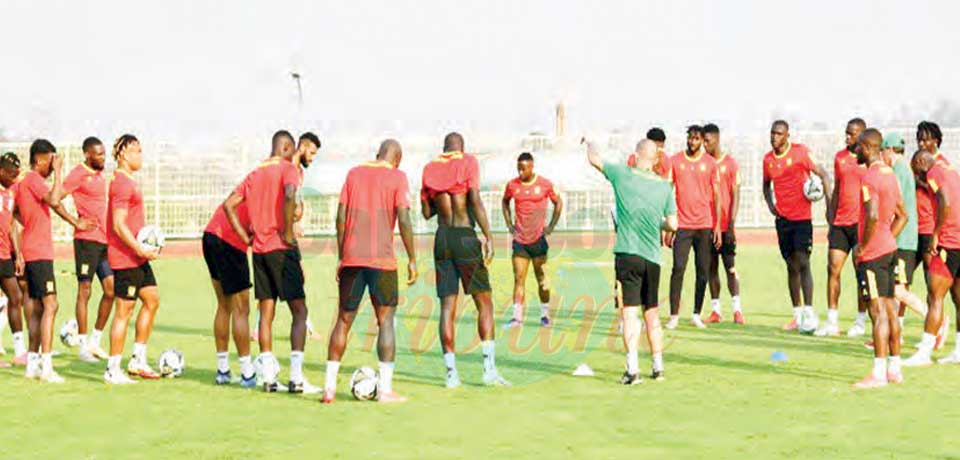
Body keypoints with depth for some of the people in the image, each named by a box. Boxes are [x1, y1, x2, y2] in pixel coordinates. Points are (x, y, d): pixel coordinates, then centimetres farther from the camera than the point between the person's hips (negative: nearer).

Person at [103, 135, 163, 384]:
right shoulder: (122, 183, -16)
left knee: (152, 300, 13)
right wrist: (141, 250, -21)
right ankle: (113, 370, 2)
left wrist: (146, 247, 17)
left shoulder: (129, 181, 16)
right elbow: (118, 225, -21)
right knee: (124, 310, -5)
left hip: (137, 256, 10)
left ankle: (138, 360, 19)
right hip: (125, 257, -10)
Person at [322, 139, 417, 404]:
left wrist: (341, 257, 12)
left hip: (351, 259, 3)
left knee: (344, 320, 10)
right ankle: (385, 389, -3)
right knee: (386, 320, 4)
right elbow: (403, 219, -9)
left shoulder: (354, 174, 11)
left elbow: (341, 217, 7)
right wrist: (412, 259, -3)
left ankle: (329, 387, 7)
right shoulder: (397, 177, 0)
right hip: (382, 260, -3)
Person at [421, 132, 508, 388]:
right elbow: (475, 201, -11)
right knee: (484, 303, 4)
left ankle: (451, 373, 1)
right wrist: (488, 236, -12)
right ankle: (489, 368, -5)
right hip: (465, 236, -4)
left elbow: (426, 212, 12)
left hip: (442, 238, 4)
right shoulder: (468, 162, -1)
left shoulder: (430, 169, 10)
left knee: (447, 306, 4)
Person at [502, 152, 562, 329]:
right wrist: (509, 224, 12)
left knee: (541, 277, 6)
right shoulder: (512, 185, 2)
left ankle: (545, 314, 17)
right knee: (518, 278, -4)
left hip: (538, 238, -2)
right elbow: (505, 202, 21)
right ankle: (517, 316, -6)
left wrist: (551, 226, 3)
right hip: (519, 239, 2)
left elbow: (558, 203, 9)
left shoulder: (545, 184, -3)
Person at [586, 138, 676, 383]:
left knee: (629, 313, -7)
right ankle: (658, 367, 19)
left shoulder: (623, 174, -3)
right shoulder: (665, 186, 5)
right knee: (652, 315, 14)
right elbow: (672, 224, 6)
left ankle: (632, 369, -15)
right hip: (652, 257, 4)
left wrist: (588, 143, 31)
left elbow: (594, 159, 11)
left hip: (627, 254, -4)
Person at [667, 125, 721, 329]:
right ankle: (674, 315, -2)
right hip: (682, 225, -1)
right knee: (678, 269, -7)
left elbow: (716, 195, 7)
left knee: (703, 272, 3)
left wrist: (717, 225, 1)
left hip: (705, 225, 1)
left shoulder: (710, 163, 5)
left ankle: (696, 315, 12)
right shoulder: (675, 161, 4)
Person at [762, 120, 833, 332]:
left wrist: (828, 197, -17)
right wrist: (770, 204, 8)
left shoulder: (800, 152, -8)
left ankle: (809, 313, -14)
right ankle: (797, 315, 14)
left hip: (802, 217, -5)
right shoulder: (768, 159, 8)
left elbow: (822, 174, -6)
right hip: (783, 218, 5)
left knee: (802, 262, -14)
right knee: (791, 266, 8)